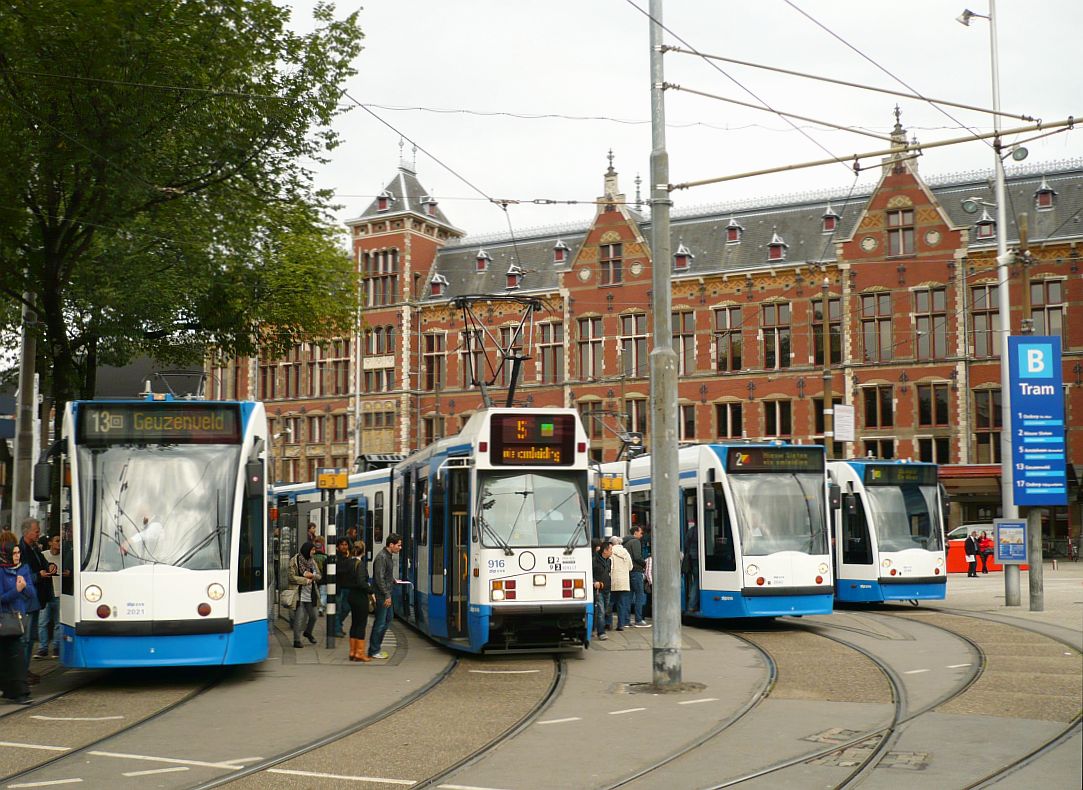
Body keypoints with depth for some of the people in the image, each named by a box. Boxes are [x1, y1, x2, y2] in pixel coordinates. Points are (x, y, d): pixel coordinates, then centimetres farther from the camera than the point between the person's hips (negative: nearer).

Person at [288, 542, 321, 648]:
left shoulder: (312, 561, 10)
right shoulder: (294, 561, -11)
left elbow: (318, 575, 9)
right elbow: (292, 577, -17)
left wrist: (311, 575, -13)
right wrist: (306, 580, -13)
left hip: (310, 594, 6)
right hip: (299, 594, -6)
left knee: (313, 616, 14)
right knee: (298, 618, -2)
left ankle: (308, 632, 40)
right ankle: (296, 640, 7)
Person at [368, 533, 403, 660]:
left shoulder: (389, 556, 13)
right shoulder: (381, 557, -18)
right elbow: (380, 579, -22)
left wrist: (394, 581, 11)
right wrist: (387, 595, -21)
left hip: (386, 594, 10)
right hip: (381, 595, -10)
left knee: (388, 618, 19)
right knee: (380, 622, -3)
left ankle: (376, 645, 29)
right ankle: (373, 651, 5)